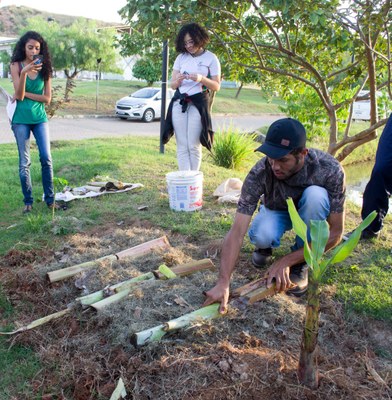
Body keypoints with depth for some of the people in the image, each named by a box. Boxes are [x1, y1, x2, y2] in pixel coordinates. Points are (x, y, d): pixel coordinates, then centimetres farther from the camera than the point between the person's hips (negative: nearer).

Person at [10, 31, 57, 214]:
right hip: (21, 119, -2)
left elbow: (47, 98, -2)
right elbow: (19, 95, -14)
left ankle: (50, 199, 8)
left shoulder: (44, 67, 3)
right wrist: (24, 72, -25)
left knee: (46, 158, -2)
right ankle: (28, 201, 10)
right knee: (24, 162, 2)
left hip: (40, 118, 2)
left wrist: (25, 94, -10)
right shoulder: (16, 65, -3)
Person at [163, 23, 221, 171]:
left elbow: (216, 86, 0)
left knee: (193, 146, -5)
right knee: (182, 146, -1)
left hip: (198, 103, -3)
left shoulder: (211, 58, 2)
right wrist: (177, 80, -11)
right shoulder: (181, 57, 12)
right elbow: (173, 85, 12)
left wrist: (202, 79, -18)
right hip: (179, 103, 3)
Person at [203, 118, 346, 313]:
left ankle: (300, 263, -12)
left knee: (315, 194, -36)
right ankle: (267, 245, 4)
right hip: (277, 210, 0)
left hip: (311, 211, 1)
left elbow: (335, 233, -28)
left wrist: (287, 261, -32)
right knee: (260, 236, -35)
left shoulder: (329, 169, -34)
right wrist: (223, 283, -45)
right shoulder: (259, 173, -34)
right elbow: (237, 231, -35)